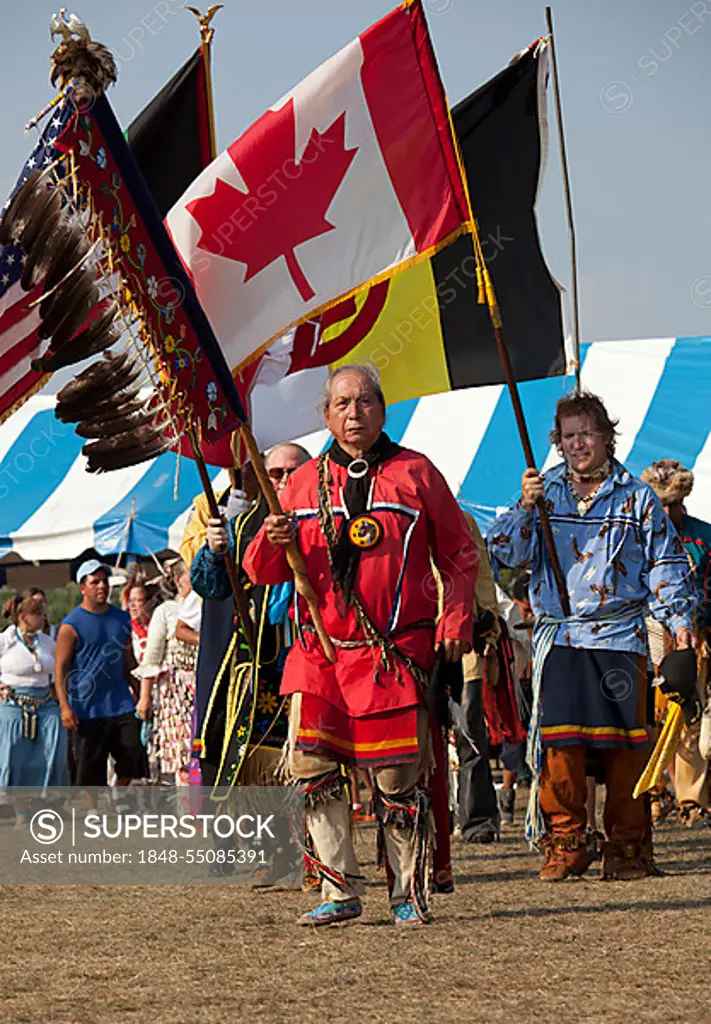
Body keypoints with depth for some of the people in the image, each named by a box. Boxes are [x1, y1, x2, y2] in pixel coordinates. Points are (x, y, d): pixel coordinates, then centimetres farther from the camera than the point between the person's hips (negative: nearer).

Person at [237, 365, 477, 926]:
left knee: (398, 775, -2)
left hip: (395, 652, -3)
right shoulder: (304, 482, 13)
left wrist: (455, 621, -2)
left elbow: (459, 554, 10)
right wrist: (274, 542, -9)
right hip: (318, 651, 3)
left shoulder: (415, 473, 7)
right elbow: (264, 573, 14)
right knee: (312, 766, -6)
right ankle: (340, 891, 3)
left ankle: (409, 894, 10)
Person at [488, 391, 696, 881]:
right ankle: (564, 844, 2)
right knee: (559, 741, -6)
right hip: (559, 636, 1)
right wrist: (525, 507, -12)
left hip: (620, 637, 0)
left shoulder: (637, 497, 9)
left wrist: (679, 619, 1)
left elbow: (665, 564, 12)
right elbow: (507, 552, 4)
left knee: (624, 741, -1)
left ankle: (627, 845, 8)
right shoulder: (544, 492, 12)